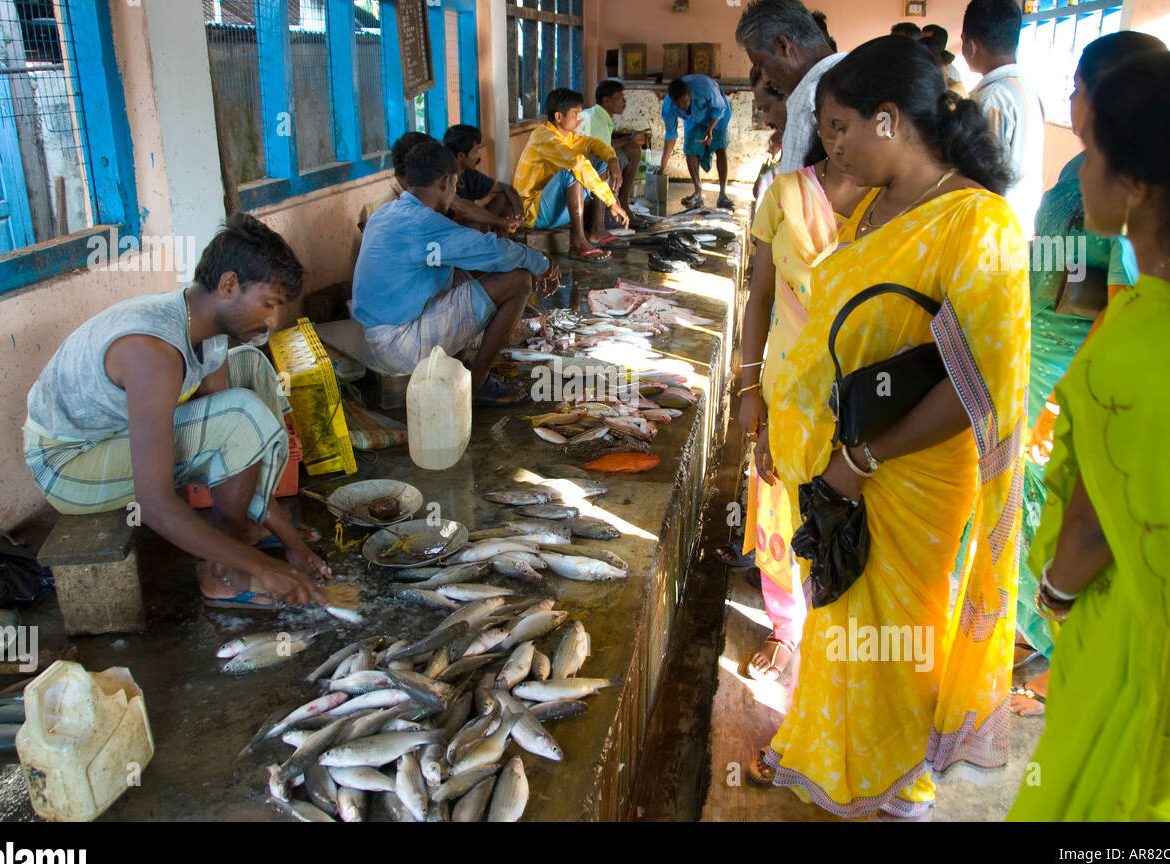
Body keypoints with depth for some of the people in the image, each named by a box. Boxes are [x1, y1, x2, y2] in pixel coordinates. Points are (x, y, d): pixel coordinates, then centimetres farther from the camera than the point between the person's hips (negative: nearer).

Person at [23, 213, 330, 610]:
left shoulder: (206, 325, -6)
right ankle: (222, 574, -8)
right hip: (66, 463, -9)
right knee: (245, 416, -27)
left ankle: (242, 525, 7)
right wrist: (260, 567, -31)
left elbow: (228, 441, -2)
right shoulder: (153, 350, -35)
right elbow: (155, 504, -37)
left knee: (250, 365, 6)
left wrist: (293, 540, -3)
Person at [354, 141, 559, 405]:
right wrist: (544, 265, 1)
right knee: (518, 281, -10)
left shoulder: (387, 213, 11)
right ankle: (477, 383, 1)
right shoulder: (420, 223, -19)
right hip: (401, 345, -10)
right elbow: (497, 252, -18)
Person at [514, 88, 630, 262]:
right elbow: (578, 163, -32)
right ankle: (578, 243, -33)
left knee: (601, 163, 9)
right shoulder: (544, 137, -21)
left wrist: (613, 161, -17)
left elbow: (594, 144, 7)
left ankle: (598, 231, 3)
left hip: (561, 206, 10)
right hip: (538, 213, -9)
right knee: (575, 171, -33)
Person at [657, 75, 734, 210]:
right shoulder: (668, 106, -30)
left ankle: (722, 195, -17)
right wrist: (662, 166, -18)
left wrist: (710, 129, -36)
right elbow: (670, 135, -18)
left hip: (716, 113, -3)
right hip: (693, 119, 3)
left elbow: (720, 108, -22)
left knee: (720, 149, -15)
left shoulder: (705, 87, -41)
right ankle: (698, 193, -4)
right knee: (690, 150, -13)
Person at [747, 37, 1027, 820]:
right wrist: (791, 432, 7)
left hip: (907, 477, -7)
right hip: (834, 460, 7)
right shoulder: (873, 208, 3)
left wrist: (866, 460, -19)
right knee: (837, 612, 23)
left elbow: (979, 382, -24)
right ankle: (823, 753, 48)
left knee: (890, 630, 13)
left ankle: (896, 787, 41)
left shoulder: (977, 226, -22)